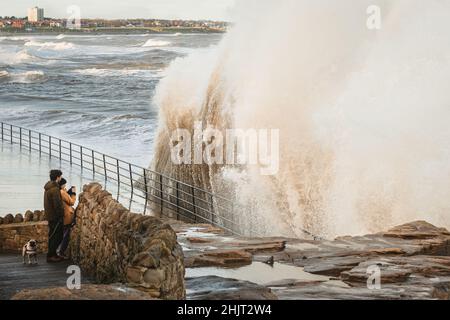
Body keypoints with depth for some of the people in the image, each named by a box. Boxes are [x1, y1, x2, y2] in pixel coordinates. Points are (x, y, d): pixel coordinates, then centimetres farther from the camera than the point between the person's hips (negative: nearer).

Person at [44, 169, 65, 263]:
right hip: (55, 216, -10)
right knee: (56, 236, -3)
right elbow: (58, 204, -23)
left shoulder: (48, 188, 12)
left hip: (50, 215, 10)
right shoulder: (55, 189, -20)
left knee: (53, 236, 16)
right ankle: (51, 256, 0)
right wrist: (61, 215, -15)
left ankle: (53, 254, 23)